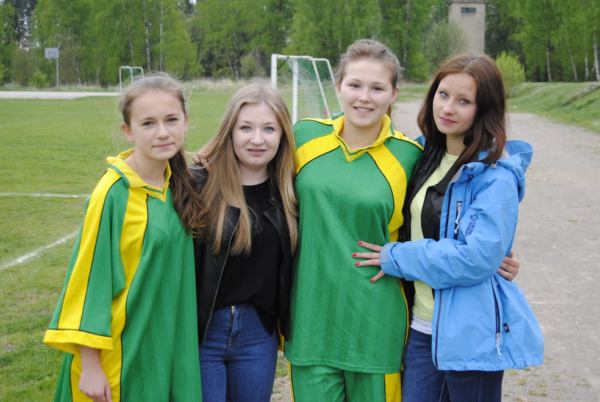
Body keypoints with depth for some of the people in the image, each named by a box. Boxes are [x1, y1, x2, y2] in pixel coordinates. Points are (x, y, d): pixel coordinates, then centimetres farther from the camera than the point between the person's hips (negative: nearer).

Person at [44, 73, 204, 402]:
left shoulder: (179, 184, 0)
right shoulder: (113, 193, -18)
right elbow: (91, 277, -15)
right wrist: (90, 365, -14)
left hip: (169, 344, 6)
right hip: (123, 353, -6)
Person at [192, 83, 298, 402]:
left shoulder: (287, 193, 2)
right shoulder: (198, 185, -12)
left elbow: (288, 268, 10)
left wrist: (289, 327, 7)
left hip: (259, 334, 4)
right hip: (201, 330, -4)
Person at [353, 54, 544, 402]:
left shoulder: (496, 176, -15)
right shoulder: (426, 154, 7)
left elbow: (477, 257, -23)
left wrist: (396, 258, -14)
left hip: (473, 333, -6)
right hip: (422, 326, 6)